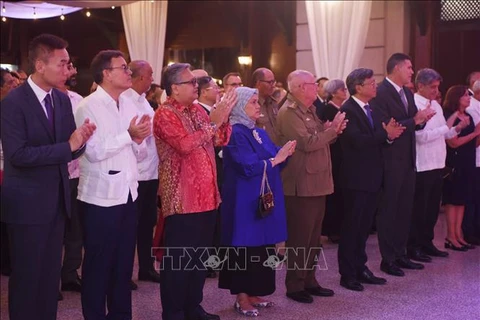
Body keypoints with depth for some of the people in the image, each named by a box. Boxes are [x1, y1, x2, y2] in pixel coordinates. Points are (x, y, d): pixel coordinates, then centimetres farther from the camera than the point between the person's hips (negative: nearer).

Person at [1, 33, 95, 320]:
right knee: (28, 275, 5)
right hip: (28, 202, -6)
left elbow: (70, 149, 9)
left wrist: (80, 140, -15)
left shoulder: (63, 99, 6)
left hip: (58, 198, 7)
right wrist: (68, 145, -26)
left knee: (51, 273, 16)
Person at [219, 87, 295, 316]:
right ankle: (241, 298, 7)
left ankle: (253, 293, 22)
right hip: (245, 200, -8)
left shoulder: (260, 133, 14)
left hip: (264, 197, 8)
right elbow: (249, 167, -21)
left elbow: (273, 161, 11)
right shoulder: (235, 133, -12)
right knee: (245, 247, -2)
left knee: (261, 246, 11)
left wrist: (284, 154, -7)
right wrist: (275, 160, -15)